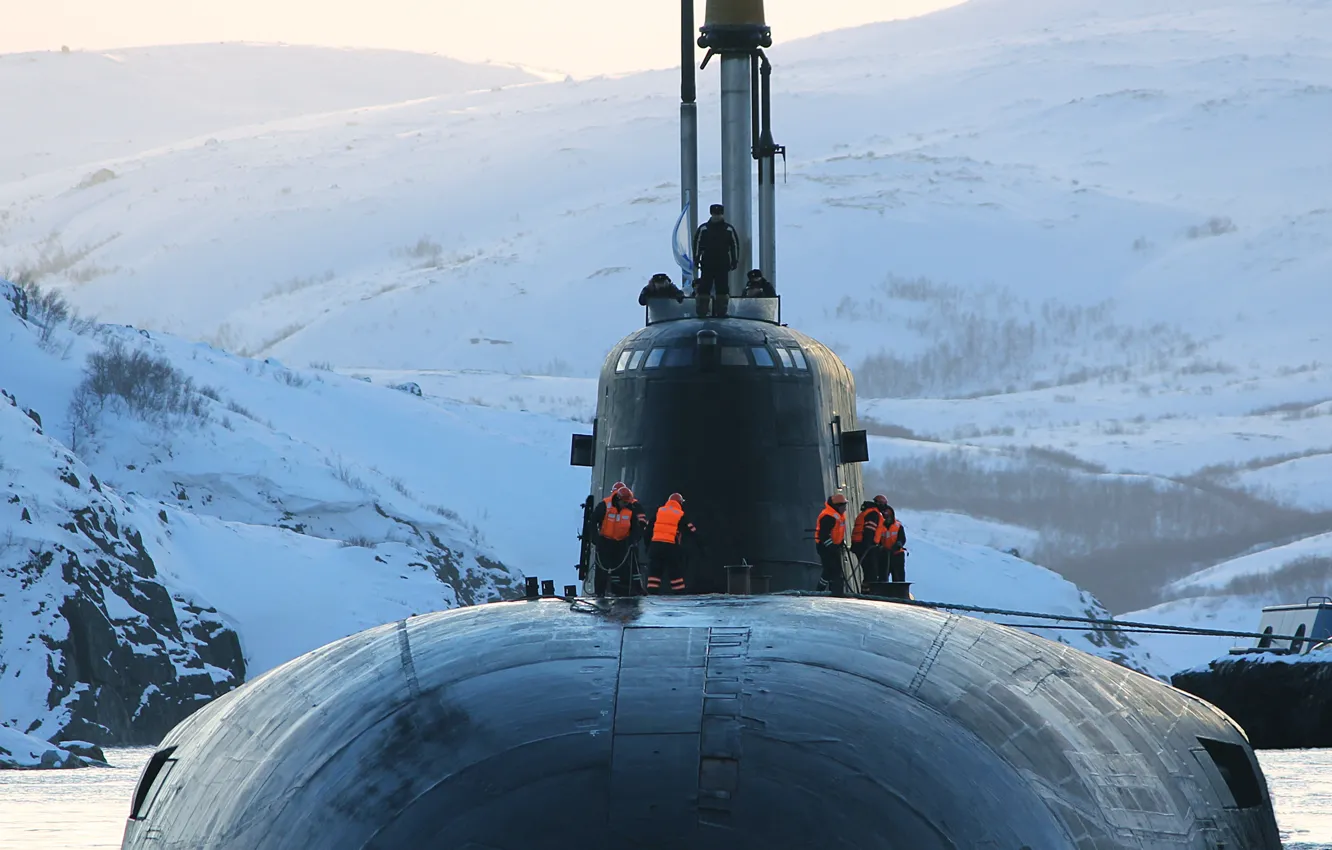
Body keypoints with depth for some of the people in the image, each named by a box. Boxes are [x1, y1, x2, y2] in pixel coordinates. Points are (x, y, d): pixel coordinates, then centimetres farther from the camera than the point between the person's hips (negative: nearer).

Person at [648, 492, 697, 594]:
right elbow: (692, 531, 4)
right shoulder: (681, 515, 5)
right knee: (676, 573, 5)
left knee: (655, 571, 6)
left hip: (655, 545, 2)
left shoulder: (658, 511, 12)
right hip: (671, 547, -2)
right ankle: (680, 593, 5)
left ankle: (652, 593, -2)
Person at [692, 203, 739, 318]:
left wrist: (734, 261, 3)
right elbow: (697, 244, 5)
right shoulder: (703, 228, 3)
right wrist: (696, 260, -1)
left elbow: (735, 245, 8)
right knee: (704, 288, -3)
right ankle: (701, 312, -1)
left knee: (722, 288, 2)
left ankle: (721, 312, 8)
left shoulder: (729, 229, 5)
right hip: (707, 264, -1)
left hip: (723, 265, 1)